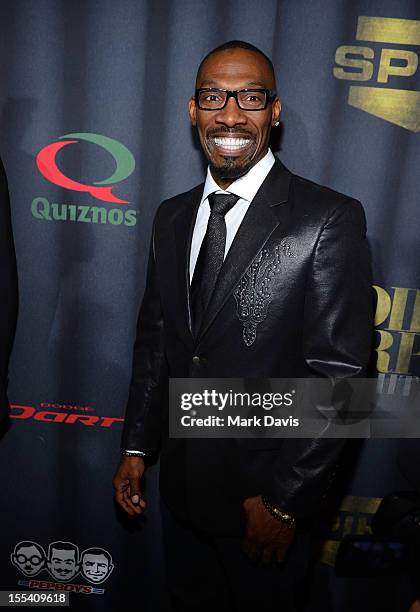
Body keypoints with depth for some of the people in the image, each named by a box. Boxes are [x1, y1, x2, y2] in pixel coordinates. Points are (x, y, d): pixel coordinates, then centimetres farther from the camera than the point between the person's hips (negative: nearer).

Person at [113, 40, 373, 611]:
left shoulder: (329, 219, -17)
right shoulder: (172, 216, 2)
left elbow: (337, 374, -18)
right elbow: (153, 337, 6)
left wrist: (284, 500, -15)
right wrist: (137, 445, 6)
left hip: (266, 494, -5)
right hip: (181, 481, 6)